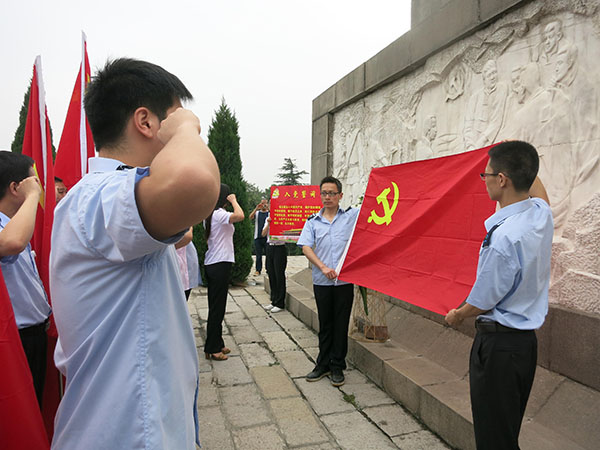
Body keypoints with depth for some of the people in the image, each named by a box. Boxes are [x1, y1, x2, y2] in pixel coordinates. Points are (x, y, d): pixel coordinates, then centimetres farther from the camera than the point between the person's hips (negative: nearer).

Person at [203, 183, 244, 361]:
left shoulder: (210, 215, 13)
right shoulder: (219, 214, -16)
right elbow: (240, 216, -34)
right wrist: (233, 200, -16)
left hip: (212, 264, 10)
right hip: (220, 264, -10)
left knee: (216, 306, 15)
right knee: (217, 307, -1)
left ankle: (216, 344, 25)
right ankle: (211, 349, 8)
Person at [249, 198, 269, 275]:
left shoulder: (269, 213, 7)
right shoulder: (257, 213, 11)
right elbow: (251, 217, -8)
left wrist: (268, 208, -27)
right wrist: (256, 208, -21)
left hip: (267, 237, -1)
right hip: (258, 237, 1)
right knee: (258, 255, 5)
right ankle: (258, 270, 10)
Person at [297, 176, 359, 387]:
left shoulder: (352, 215, 3)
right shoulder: (313, 221, 7)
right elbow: (306, 247, -2)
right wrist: (323, 267, -13)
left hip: (345, 280, -1)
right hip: (321, 282, 1)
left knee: (341, 324, 7)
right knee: (325, 324, 13)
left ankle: (337, 366, 22)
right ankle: (323, 364, 27)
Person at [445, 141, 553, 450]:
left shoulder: (503, 238, -28)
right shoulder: (541, 214, -2)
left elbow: (482, 302, -15)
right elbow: (537, 190, 26)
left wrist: (456, 315, 4)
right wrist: (521, 161, 35)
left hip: (499, 345, -9)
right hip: (526, 340, 9)